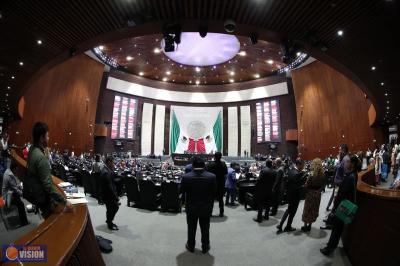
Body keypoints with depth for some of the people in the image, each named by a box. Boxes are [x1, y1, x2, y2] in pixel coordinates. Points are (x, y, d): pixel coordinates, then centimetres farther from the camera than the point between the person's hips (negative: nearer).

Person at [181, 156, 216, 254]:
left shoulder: (186, 177, -22)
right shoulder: (212, 177, -20)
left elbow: (182, 191, -5)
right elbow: (214, 192, -8)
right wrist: (210, 204, 8)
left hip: (191, 208, 0)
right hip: (206, 208, 0)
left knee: (191, 229, 22)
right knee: (205, 229, 20)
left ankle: (191, 246, 40)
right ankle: (205, 247, 38)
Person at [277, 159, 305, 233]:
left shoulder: (291, 171, 1)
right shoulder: (297, 174, -26)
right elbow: (298, 187, -26)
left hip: (290, 194, 8)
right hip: (295, 196, -8)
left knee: (288, 210, 22)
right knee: (292, 212, 12)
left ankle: (280, 225, 22)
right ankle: (288, 227, 29)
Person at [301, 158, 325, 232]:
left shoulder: (311, 176, -25)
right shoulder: (323, 176, -9)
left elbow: (306, 186, -17)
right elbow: (323, 186, 1)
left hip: (310, 195, -5)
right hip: (317, 195, 5)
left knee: (307, 210, 11)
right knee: (314, 210, 18)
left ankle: (305, 226, 22)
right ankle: (309, 226, 30)